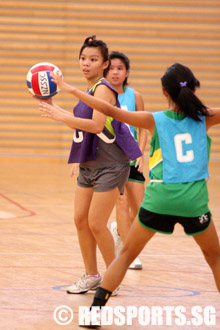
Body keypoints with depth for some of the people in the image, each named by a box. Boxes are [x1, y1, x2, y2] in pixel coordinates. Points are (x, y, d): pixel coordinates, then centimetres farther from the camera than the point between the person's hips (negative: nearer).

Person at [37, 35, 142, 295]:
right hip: (89, 164, 9)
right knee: (80, 219, 7)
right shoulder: (90, 89, 13)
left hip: (110, 166, -9)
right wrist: (52, 106, 16)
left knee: (96, 223, -8)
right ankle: (91, 275, 18)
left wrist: (61, 116, -28)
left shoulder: (103, 89, -15)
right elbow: (79, 123, 22)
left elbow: (96, 125, -28)